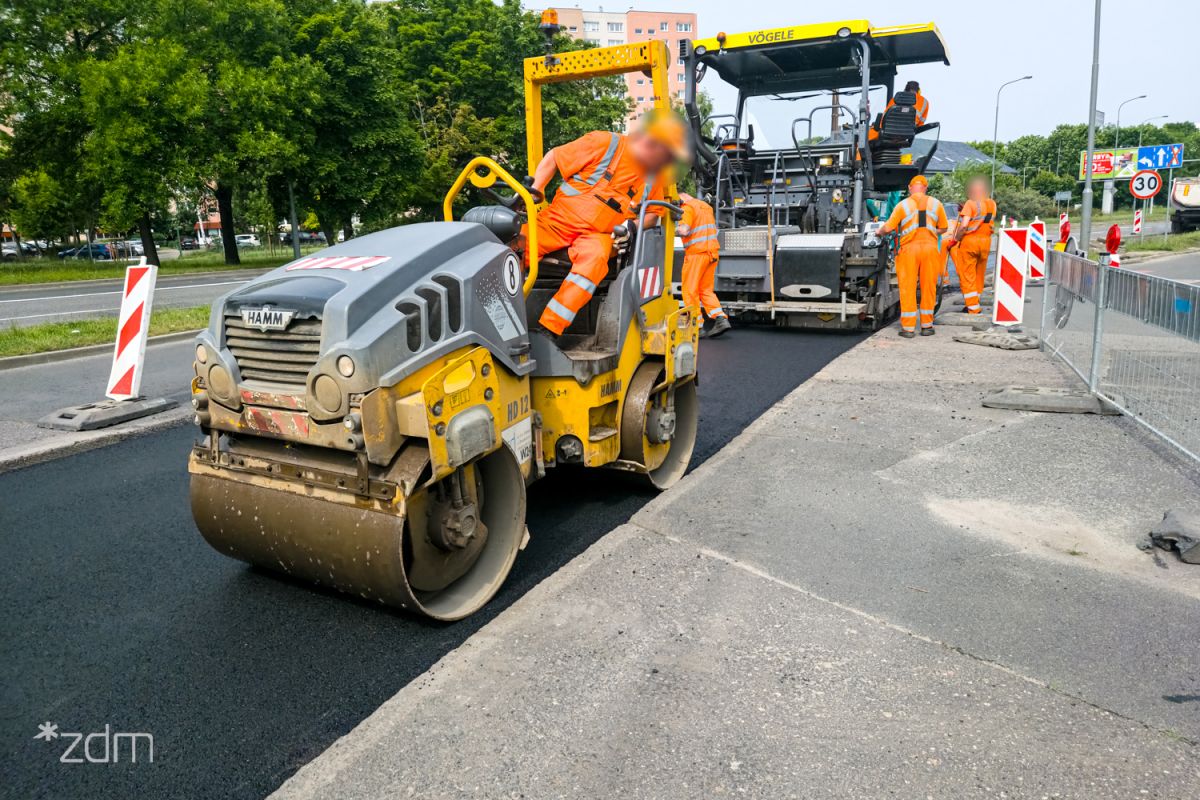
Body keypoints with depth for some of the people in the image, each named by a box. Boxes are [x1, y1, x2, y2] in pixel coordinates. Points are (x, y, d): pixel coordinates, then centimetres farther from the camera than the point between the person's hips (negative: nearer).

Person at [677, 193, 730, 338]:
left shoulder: (687, 208, -8)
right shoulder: (706, 206, 18)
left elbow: (684, 231, -21)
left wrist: (675, 229, -3)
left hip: (696, 253, -8)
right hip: (712, 251, 8)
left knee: (690, 290, 0)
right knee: (706, 289, 13)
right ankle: (721, 318, -1)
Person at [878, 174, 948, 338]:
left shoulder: (903, 205, -1)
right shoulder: (936, 204, 7)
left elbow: (888, 228, -3)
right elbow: (943, 228, 13)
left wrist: (879, 231, 17)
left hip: (909, 248, -2)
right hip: (930, 246, 2)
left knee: (908, 289, 3)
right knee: (928, 288, 10)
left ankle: (908, 327, 4)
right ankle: (927, 326, 16)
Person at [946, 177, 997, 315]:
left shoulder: (971, 203, -11)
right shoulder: (992, 204, 8)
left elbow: (963, 225, -21)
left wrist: (955, 239, -8)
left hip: (969, 240, -6)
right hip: (986, 241, 6)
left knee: (967, 275, 1)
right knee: (979, 274, 16)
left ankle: (973, 307, 0)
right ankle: (974, 304, 25)